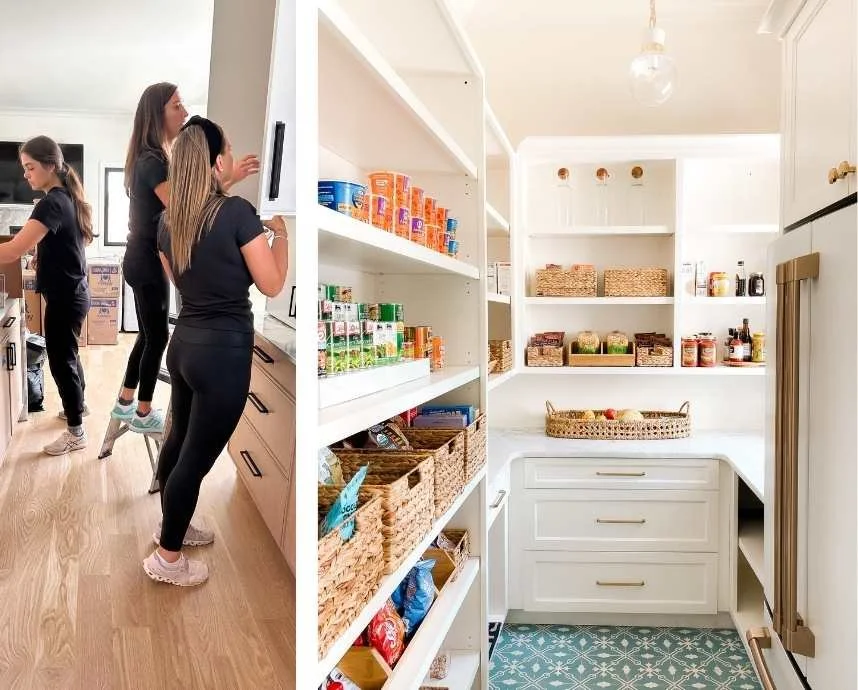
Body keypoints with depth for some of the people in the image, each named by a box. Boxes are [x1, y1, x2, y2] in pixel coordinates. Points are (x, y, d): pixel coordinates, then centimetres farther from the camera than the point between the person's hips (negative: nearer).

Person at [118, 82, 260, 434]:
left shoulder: (154, 157, 12)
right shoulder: (152, 161, -19)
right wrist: (231, 179, -31)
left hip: (145, 259, 10)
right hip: (147, 262, -10)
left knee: (148, 335, 17)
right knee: (157, 336, 1)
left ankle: (125, 403, 29)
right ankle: (143, 414, 14)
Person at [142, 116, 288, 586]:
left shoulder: (169, 220, 4)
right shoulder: (237, 212, -17)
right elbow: (272, 285, -11)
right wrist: (280, 233, 4)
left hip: (184, 344, 8)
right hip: (223, 353, -8)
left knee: (179, 440, 23)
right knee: (197, 456, 5)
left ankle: (172, 526, 43)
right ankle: (167, 558, 20)